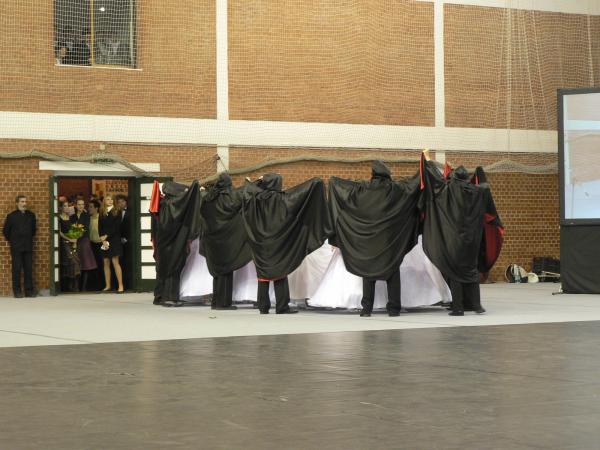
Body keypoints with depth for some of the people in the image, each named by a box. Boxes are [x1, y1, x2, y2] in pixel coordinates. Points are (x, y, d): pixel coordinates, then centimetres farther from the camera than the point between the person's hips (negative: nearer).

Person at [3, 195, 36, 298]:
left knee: (29, 269, 2)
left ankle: (29, 290, 6)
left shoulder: (31, 215, 8)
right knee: (17, 269, -3)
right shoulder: (11, 216, 0)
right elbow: (5, 231, 7)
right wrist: (12, 241, 10)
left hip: (28, 247, 3)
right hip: (16, 247, -3)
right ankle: (17, 291, 2)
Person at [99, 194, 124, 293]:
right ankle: (107, 286, 9)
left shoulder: (116, 212, 0)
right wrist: (103, 240, -7)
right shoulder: (102, 214, 11)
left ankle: (120, 285, -12)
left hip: (114, 239, -4)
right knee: (106, 262, 4)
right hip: (104, 241, 4)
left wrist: (106, 236, -11)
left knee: (115, 261, -11)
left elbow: (116, 227, -7)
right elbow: (100, 228, 7)